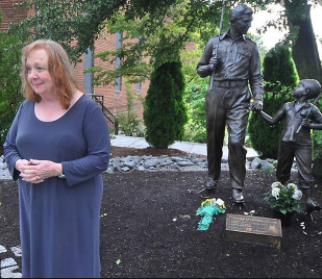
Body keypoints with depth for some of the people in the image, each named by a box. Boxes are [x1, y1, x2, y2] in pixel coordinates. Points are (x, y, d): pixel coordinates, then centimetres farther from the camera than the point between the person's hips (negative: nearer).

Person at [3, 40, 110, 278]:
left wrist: (58, 169, -24)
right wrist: (19, 164, -10)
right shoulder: (27, 107, 4)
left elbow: (101, 158, -14)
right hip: (34, 203, 5)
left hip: (73, 205, -5)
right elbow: (9, 147, 12)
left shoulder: (87, 109, -12)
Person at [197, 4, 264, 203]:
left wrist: (259, 98, -4)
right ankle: (213, 177, 28)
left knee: (237, 141, -11)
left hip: (239, 99, -1)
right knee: (214, 139, 8)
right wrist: (210, 67, -5)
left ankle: (238, 187, -3)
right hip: (216, 96, 1)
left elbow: (256, 76, 10)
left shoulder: (251, 46, 12)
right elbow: (201, 69, 17)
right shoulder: (215, 42, 11)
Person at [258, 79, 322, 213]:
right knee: (282, 171, 11)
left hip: (303, 145, -3)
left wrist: (311, 125, -13)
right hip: (286, 142, 4)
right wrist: (259, 111, 11)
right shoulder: (287, 106, 12)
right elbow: (273, 121, 16)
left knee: (305, 173, -8)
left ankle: (308, 201, -7)